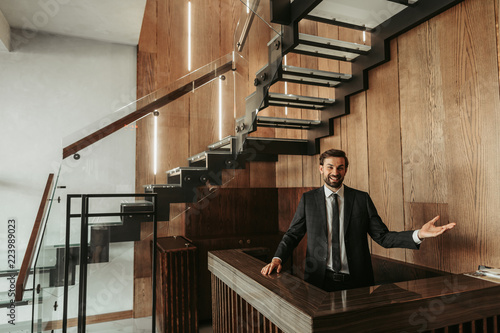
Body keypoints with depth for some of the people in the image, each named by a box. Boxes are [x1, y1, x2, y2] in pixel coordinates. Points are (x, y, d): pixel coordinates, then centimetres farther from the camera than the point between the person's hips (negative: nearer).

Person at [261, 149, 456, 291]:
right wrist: (277, 258, -12)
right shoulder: (308, 199, 2)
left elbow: (383, 237, 0)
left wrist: (419, 234, -14)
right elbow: (292, 234, 4)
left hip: (356, 282, 1)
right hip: (319, 281, 0)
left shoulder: (362, 199, 3)